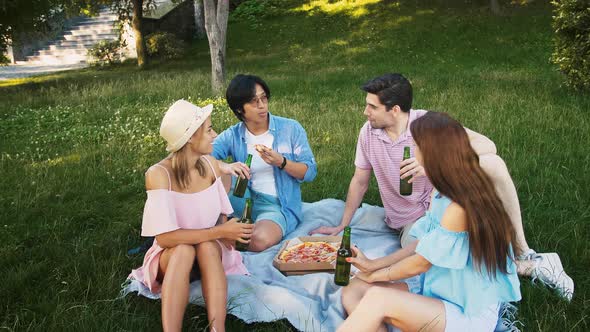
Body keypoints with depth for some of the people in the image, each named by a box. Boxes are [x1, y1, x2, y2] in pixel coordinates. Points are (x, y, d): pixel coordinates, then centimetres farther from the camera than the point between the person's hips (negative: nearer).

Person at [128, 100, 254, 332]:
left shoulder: (211, 164, -7)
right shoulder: (159, 174, -22)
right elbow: (165, 237, -27)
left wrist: (228, 234, -17)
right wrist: (219, 232, -28)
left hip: (212, 251, 3)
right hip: (172, 256, -3)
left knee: (208, 246, -32)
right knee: (184, 250, -36)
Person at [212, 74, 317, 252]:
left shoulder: (291, 129, -3)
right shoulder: (233, 135, 1)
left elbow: (310, 172, -3)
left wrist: (280, 162, -20)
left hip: (279, 205, -2)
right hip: (245, 200, 2)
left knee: (261, 240, -33)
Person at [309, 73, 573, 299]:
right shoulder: (368, 133, -6)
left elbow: (487, 146, -26)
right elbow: (359, 182, 6)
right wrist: (342, 227, 7)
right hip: (411, 221, 2)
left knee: (491, 163, -29)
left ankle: (522, 252, -16)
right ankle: (523, 267, -12)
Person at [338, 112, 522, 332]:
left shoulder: (460, 208, -24)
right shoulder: (442, 194, 5)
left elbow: (419, 264, -15)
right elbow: (423, 246, 10)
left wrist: (375, 275, 1)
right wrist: (373, 265, 6)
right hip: (441, 294, 9)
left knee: (377, 298, -29)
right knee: (353, 291, -7)